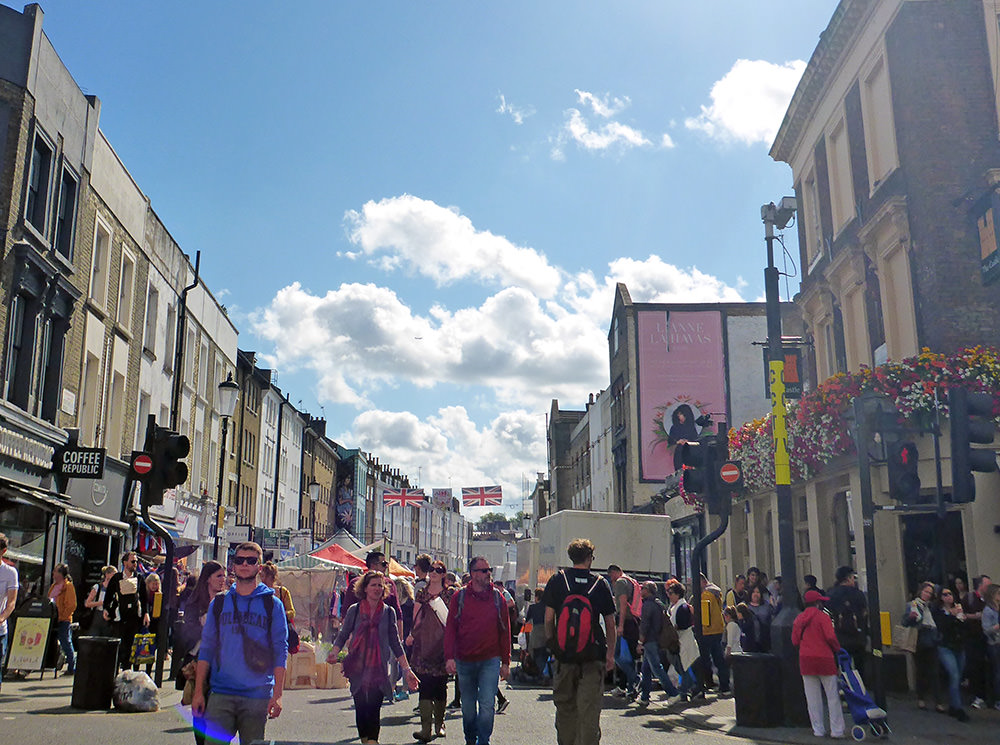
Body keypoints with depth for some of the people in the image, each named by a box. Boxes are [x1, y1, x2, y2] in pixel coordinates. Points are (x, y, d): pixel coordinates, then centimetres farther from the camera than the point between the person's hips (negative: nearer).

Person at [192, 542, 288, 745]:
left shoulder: (272, 604, 3)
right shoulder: (219, 603, 10)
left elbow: (281, 651, 0)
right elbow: (206, 648, 11)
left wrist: (277, 694, -8)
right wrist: (198, 691, 5)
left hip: (258, 697, -1)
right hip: (221, 694, 2)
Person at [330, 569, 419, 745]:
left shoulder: (388, 612, 5)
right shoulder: (354, 610, 3)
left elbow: (395, 643, 9)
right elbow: (343, 635, 6)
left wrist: (407, 670, 7)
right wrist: (334, 652, -14)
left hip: (379, 668, 0)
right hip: (357, 667, 0)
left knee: (374, 707, -9)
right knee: (360, 707, 2)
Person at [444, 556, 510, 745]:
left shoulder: (497, 598, 2)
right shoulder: (460, 597, 0)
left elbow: (505, 631, 6)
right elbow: (450, 628, 0)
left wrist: (505, 662, 4)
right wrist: (449, 657, -9)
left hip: (490, 660, -1)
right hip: (464, 660, 1)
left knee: (487, 705, -8)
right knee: (468, 706, 14)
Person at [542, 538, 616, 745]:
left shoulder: (557, 580, -1)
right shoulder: (601, 584, -2)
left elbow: (548, 619, 0)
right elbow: (610, 624, 2)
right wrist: (610, 654, 10)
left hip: (564, 653, 1)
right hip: (593, 656, -1)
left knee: (565, 707, 14)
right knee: (589, 709, 1)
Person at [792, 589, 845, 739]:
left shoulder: (799, 619, 8)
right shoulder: (823, 617, -7)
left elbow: (795, 641, 8)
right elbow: (830, 636, -15)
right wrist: (837, 649, 1)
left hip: (805, 660, 4)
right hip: (824, 659, -4)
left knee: (812, 698, 9)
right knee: (833, 696, 4)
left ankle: (818, 730, 12)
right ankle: (837, 731, 4)